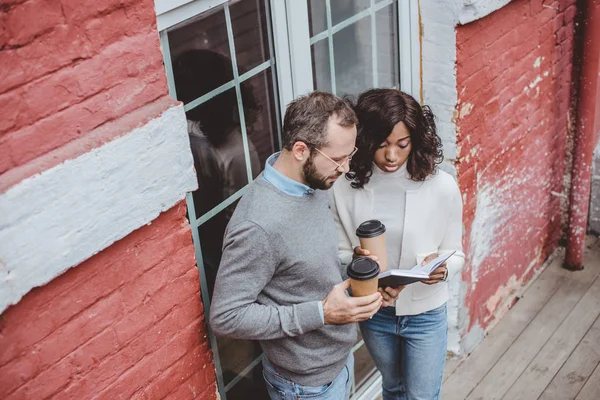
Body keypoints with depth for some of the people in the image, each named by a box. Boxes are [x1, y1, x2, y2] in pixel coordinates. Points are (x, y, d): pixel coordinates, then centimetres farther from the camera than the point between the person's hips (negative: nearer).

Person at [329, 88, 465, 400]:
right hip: (374, 312, 2)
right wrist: (353, 258, -29)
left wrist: (442, 269, -30)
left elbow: (456, 254, -8)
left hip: (425, 314, -2)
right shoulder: (344, 188, -17)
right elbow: (337, 254, -7)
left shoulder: (442, 186, -19)